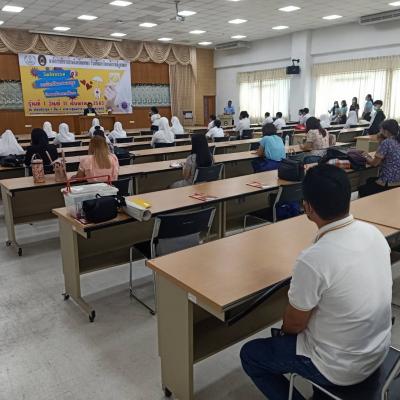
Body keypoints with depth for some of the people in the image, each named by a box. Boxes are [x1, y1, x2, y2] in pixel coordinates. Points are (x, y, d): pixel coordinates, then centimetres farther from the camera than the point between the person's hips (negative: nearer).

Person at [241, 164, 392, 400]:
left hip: (342, 368, -6)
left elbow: (294, 324, -16)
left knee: (250, 355, 12)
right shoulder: (374, 232, -10)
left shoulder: (313, 260, -32)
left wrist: (282, 330, 8)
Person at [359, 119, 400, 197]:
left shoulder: (386, 142, -18)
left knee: (362, 189, 14)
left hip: (389, 184, -9)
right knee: (370, 180, 32)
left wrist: (366, 158, 9)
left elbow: (374, 163, -9)